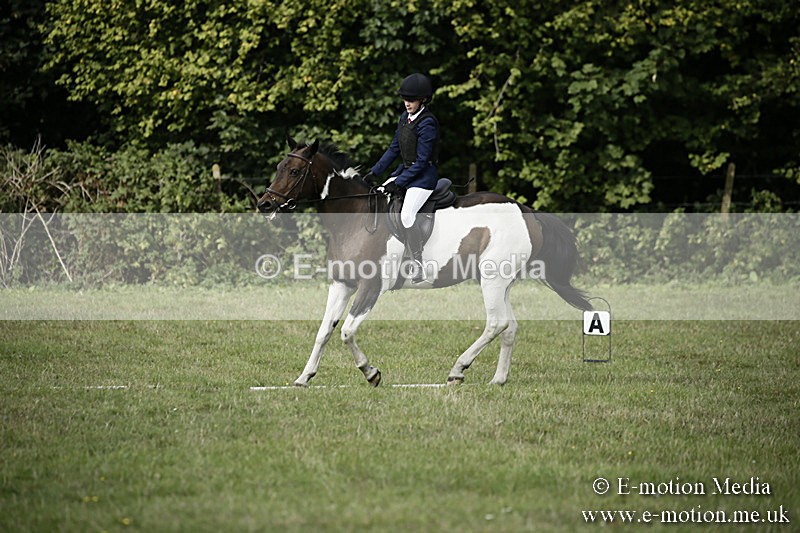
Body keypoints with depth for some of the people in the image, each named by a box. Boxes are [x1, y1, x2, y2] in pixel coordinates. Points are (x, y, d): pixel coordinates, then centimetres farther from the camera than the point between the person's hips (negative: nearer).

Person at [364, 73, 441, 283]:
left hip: (423, 176, -10)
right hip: (405, 170, 10)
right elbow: (394, 149, 15)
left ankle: (419, 268, -18)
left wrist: (399, 183, -21)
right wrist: (374, 172, 10)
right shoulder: (405, 118, 8)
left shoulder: (427, 123, -18)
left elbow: (421, 160, -20)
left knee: (407, 215, -23)